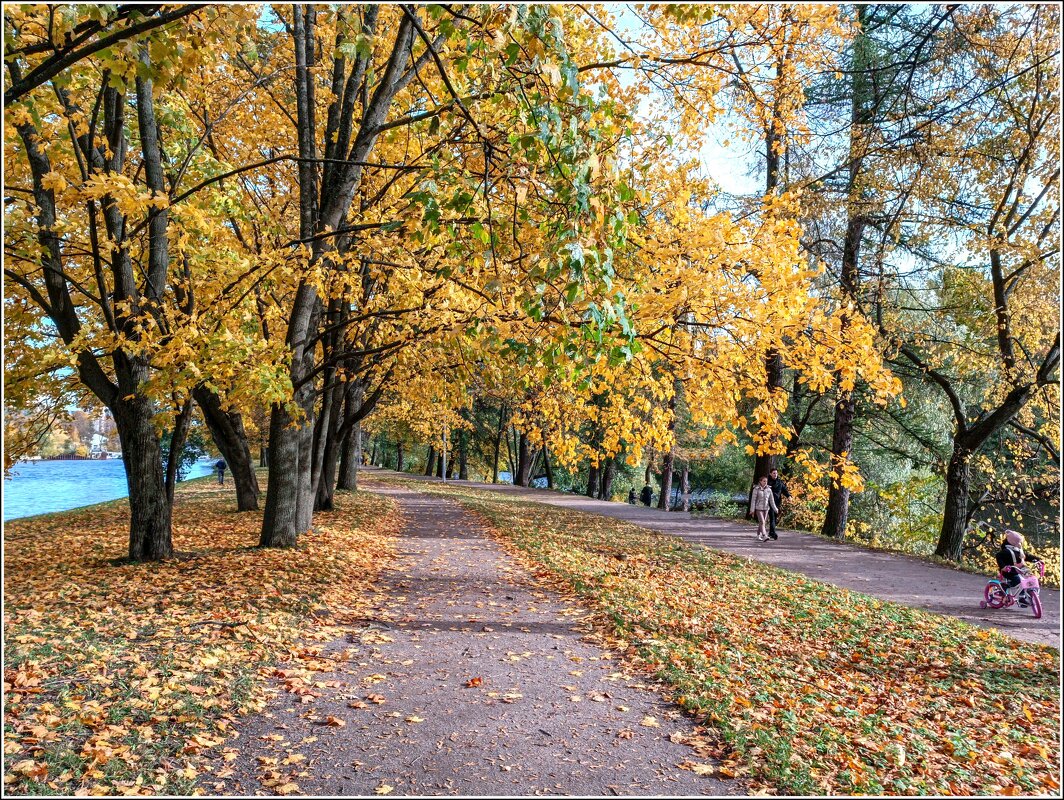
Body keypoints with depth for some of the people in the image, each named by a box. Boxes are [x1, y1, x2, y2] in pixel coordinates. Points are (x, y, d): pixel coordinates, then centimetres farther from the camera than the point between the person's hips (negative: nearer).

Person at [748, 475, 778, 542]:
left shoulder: (769, 489, 4)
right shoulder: (756, 489, -7)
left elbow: (771, 500, 8)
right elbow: (753, 500, -6)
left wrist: (775, 509, 5)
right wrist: (752, 510, -8)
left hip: (766, 508, 4)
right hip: (758, 508, -4)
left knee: (762, 522, 9)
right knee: (762, 522, -14)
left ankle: (758, 536, 21)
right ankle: (764, 536, -20)